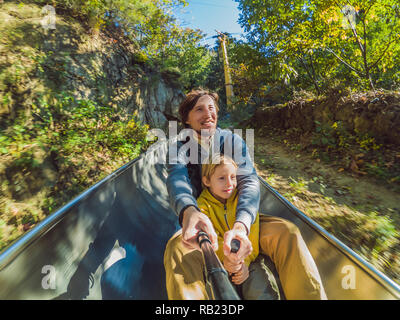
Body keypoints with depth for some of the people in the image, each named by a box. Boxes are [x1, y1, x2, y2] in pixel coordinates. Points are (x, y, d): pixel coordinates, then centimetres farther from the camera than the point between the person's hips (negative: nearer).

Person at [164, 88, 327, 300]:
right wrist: (189, 212, -51)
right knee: (176, 248, -35)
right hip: (199, 221, -1)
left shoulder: (233, 140, -2)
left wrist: (241, 225, -39)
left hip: (241, 220, 2)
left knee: (286, 231, -24)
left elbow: (249, 181, -19)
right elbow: (177, 180, -26)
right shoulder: (179, 148, -5)